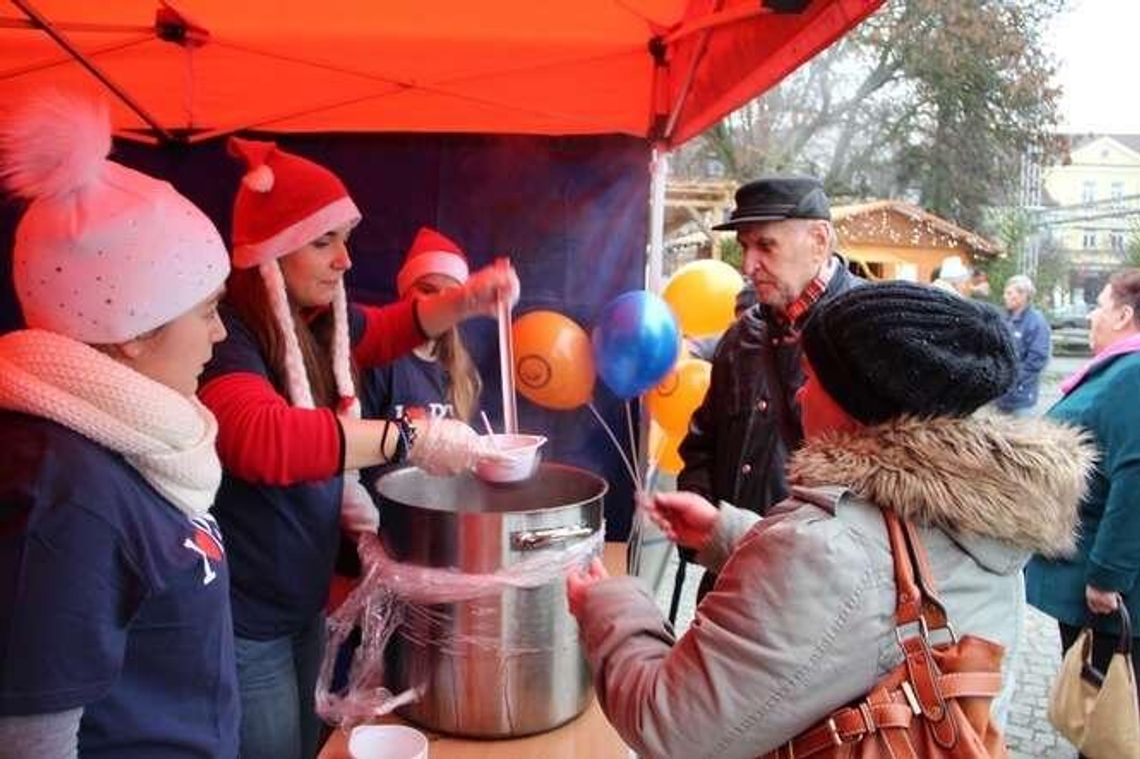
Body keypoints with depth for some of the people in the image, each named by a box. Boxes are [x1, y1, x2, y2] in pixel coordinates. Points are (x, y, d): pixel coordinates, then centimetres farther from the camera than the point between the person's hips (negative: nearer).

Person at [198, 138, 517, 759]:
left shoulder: (319, 323, 2)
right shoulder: (223, 332, -24)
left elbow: (391, 329, 21)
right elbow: (262, 437, -42)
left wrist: (467, 300, 3)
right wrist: (409, 437, -39)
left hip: (303, 603, 8)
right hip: (242, 623, -8)